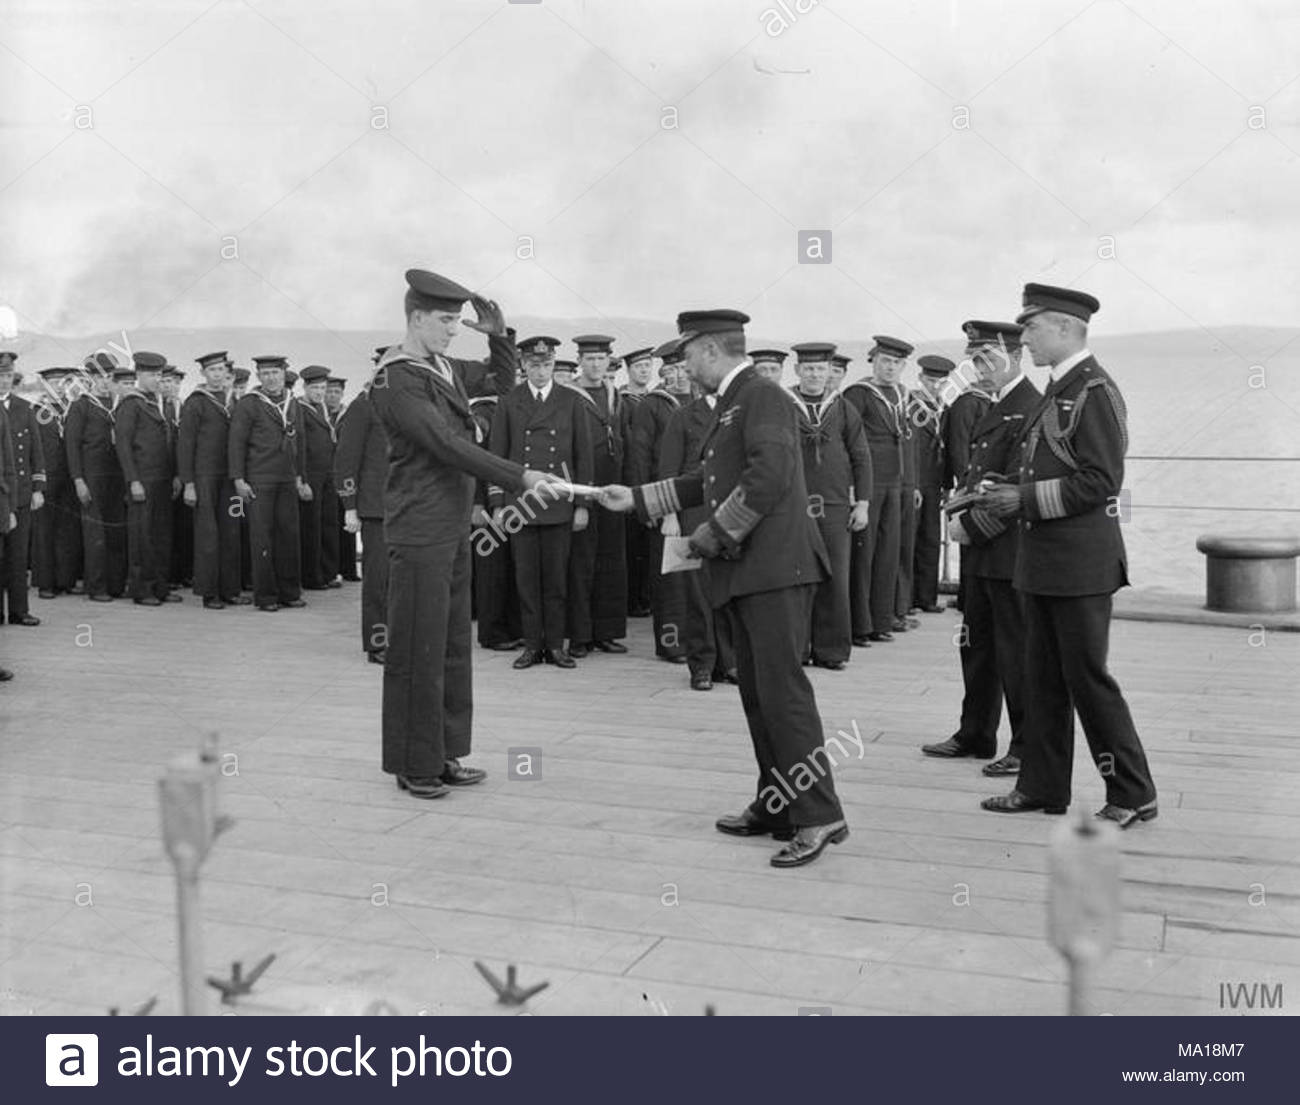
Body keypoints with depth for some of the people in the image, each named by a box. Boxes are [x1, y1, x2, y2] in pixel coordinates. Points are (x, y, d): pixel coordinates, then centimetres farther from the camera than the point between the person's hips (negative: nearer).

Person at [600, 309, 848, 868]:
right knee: (758, 694, 13)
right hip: (745, 572, 10)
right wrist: (636, 498, 27)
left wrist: (718, 530, -16)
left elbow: (771, 472, -23)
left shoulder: (763, 396, -10)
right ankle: (775, 808, 22)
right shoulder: (731, 405, 20)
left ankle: (818, 816, -6)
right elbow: (709, 480, 28)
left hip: (775, 567, -10)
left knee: (783, 689, -11)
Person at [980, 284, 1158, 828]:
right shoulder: (1058, 390, 15)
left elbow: (1100, 481, -20)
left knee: (1087, 677, -2)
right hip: (1045, 560, 9)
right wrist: (1009, 495, 6)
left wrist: (1025, 499, -18)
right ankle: (1043, 787, 23)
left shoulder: (1095, 391, -14)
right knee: (1043, 677, 13)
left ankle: (1133, 794, 11)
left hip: (1081, 562, -9)